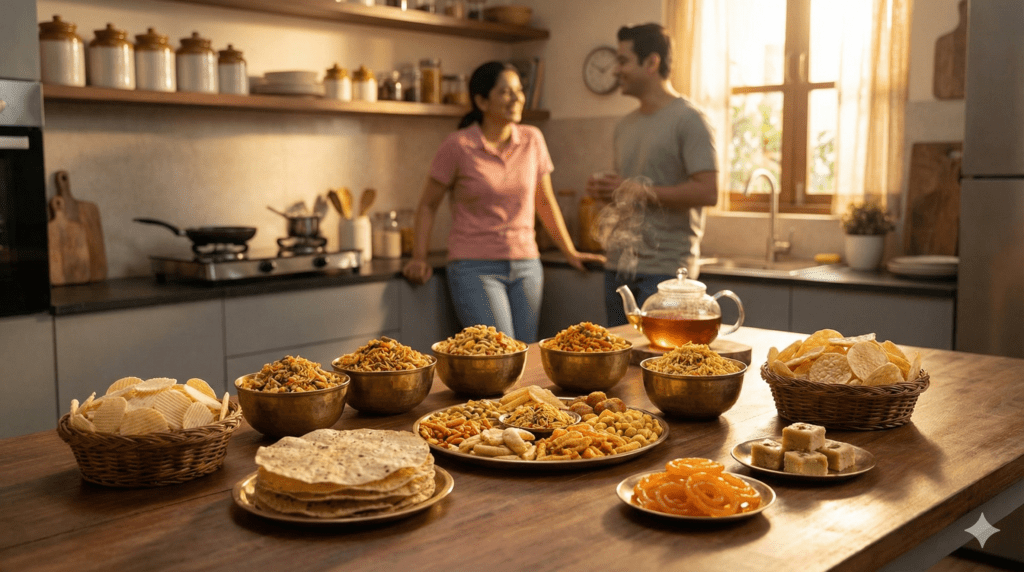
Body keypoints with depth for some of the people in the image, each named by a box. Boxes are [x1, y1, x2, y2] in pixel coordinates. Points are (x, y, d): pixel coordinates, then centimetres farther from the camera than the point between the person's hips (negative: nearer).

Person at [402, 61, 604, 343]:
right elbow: (428, 205, 4)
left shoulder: (532, 140, 6)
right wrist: (419, 258, -6)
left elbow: (545, 202, 17)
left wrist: (570, 252, 17)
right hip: (475, 269, -4)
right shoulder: (458, 146, -6)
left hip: (526, 266, 4)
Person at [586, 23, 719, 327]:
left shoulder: (688, 119, -8)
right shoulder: (625, 125, 17)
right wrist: (603, 190, 3)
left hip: (664, 269, -8)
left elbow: (707, 192, -17)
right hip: (619, 267, 8)